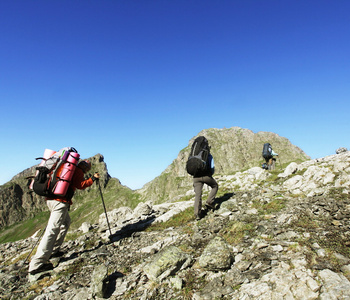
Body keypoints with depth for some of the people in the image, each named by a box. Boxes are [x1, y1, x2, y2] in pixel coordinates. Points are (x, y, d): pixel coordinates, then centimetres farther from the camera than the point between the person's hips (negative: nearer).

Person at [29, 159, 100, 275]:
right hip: (61, 201, -10)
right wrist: (92, 179, -8)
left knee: (66, 222, 23)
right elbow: (79, 185, -12)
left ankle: (53, 250, 23)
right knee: (53, 229, -11)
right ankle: (37, 264, -13)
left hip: (50, 199, 10)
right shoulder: (78, 171, 0)